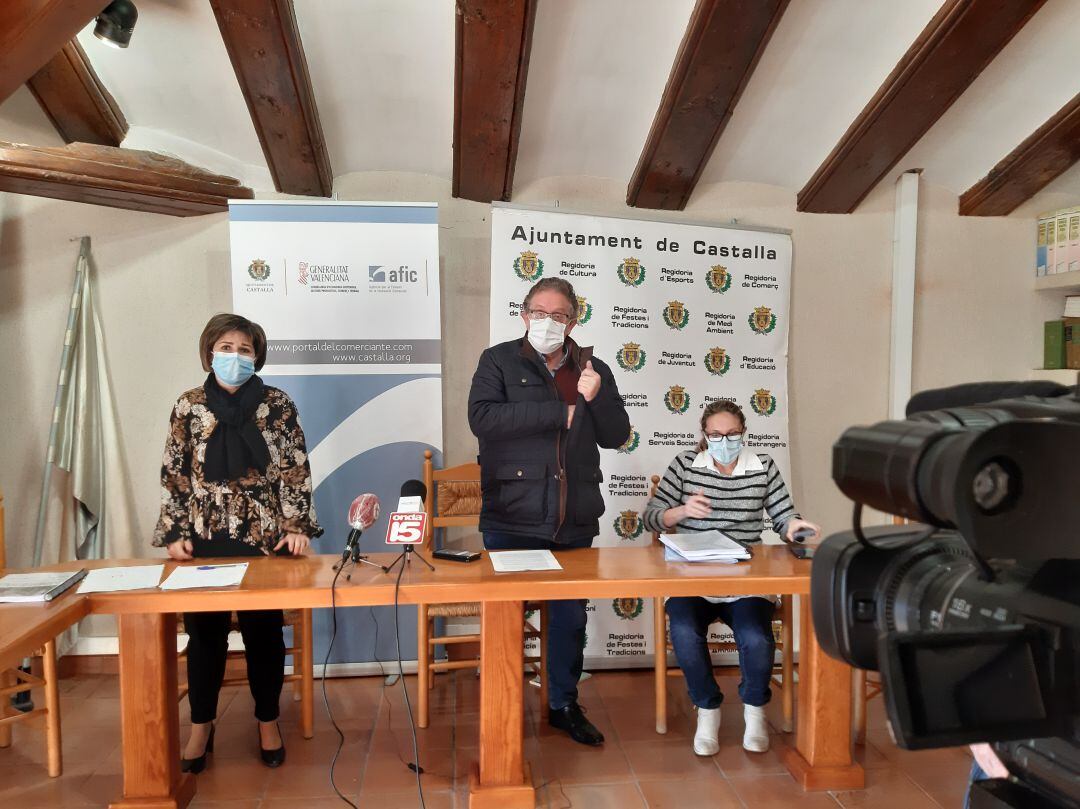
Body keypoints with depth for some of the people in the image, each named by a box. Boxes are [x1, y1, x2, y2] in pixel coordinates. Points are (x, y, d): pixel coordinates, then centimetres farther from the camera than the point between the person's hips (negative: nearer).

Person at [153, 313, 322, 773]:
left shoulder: (277, 405, -1)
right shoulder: (189, 407, 3)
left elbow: (295, 470, -1)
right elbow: (173, 475, 3)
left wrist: (297, 526, -8)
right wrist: (175, 534, -3)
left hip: (264, 540, -1)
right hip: (204, 540, 1)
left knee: (264, 632, 7)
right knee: (205, 634, 9)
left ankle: (268, 722, 26)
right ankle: (201, 726, 28)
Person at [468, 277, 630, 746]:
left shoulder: (593, 370, 11)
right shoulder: (499, 361, 0)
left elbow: (617, 435, 8)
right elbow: (482, 418, -17)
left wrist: (596, 398, -13)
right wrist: (562, 412, -17)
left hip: (574, 521, 4)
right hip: (512, 519, -3)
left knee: (571, 616, 15)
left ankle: (564, 705, 35)